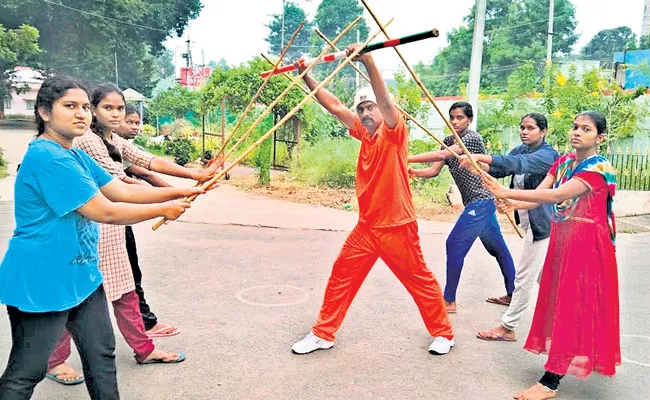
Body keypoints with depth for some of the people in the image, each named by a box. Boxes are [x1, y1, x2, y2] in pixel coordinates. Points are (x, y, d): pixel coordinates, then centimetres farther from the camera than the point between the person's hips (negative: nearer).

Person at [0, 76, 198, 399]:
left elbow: (124, 191, 5)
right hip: (40, 283, -10)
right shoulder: (46, 157, -22)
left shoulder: (77, 157, 9)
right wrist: (164, 210, -14)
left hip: (81, 275, 10)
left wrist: (179, 193, -3)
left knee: (101, 354, 17)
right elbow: (104, 212, -24)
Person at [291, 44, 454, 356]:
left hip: (397, 227, -6)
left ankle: (443, 333, 27)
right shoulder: (364, 134, 8)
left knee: (420, 281, 8)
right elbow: (334, 106, 6)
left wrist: (369, 62, -40)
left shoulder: (394, 132, -10)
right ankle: (323, 333, 19)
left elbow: (386, 101, -29)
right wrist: (307, 77, 1)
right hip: (366, 227, 6)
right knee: (341, 277, 7)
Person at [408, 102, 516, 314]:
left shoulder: (473, 138, -15)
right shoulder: (449, 141, 11)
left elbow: (441, 155, -28)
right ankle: (512, 294, 28)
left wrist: (407, 158, -31)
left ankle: (449, 301, -1)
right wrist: (412, 172, -16)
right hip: (480, 203, 9)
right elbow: (434, 170, 3)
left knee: (454, 245, -10)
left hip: (480, 202, -9)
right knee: (498, 248, 16)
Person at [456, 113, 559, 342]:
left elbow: (517, 164, -36)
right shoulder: (521, 149, 8)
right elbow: (501, 169, -3)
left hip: (541, 224, -9)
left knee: (524, 277, -2)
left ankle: (508, 327, 7)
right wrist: (478, 166, -26)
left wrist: (480, 157, -46)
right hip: (530, 223, 9)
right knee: (542, 276, 21)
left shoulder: (548, 155, -18)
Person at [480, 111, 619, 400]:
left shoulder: (599, 168, -17)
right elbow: (539, 195, -5)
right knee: (560, 302, 15)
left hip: (586, 244, -7)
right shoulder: (562, 161, 6)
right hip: (561, 239, 8)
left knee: (573, 307, -3)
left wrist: (506, 192, -35)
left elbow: (556, 196, -30)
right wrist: (513, 204, -27)